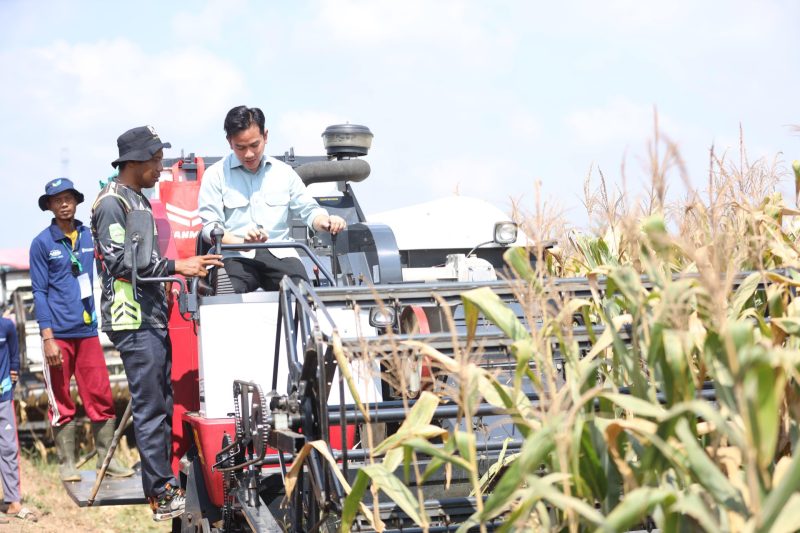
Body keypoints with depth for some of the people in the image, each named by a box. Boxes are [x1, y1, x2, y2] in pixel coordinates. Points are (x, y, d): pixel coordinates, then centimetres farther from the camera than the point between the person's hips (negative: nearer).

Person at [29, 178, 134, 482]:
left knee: (101, 398, 1)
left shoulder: (90, 237, 10)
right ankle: (67, 464, 10)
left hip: (88, 331, 3)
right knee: (61, 404, 3)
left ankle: (106, 459, 8)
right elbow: (39, 292, -3)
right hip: (59, 334, -3)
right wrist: (48, 337, -10)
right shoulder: (42, 243, 0)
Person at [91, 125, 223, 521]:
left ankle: (159, 484, 17)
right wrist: (176, 266, -19)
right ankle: (163, 496, -7)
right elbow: (121, 261, -18)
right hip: (132, 321, -10)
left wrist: (184, 271, 19)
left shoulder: (139, 200, 19)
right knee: (150, 408, -9)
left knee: (160, 406, 11)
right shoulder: (111, 203, -10)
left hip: (154, 317, 10)